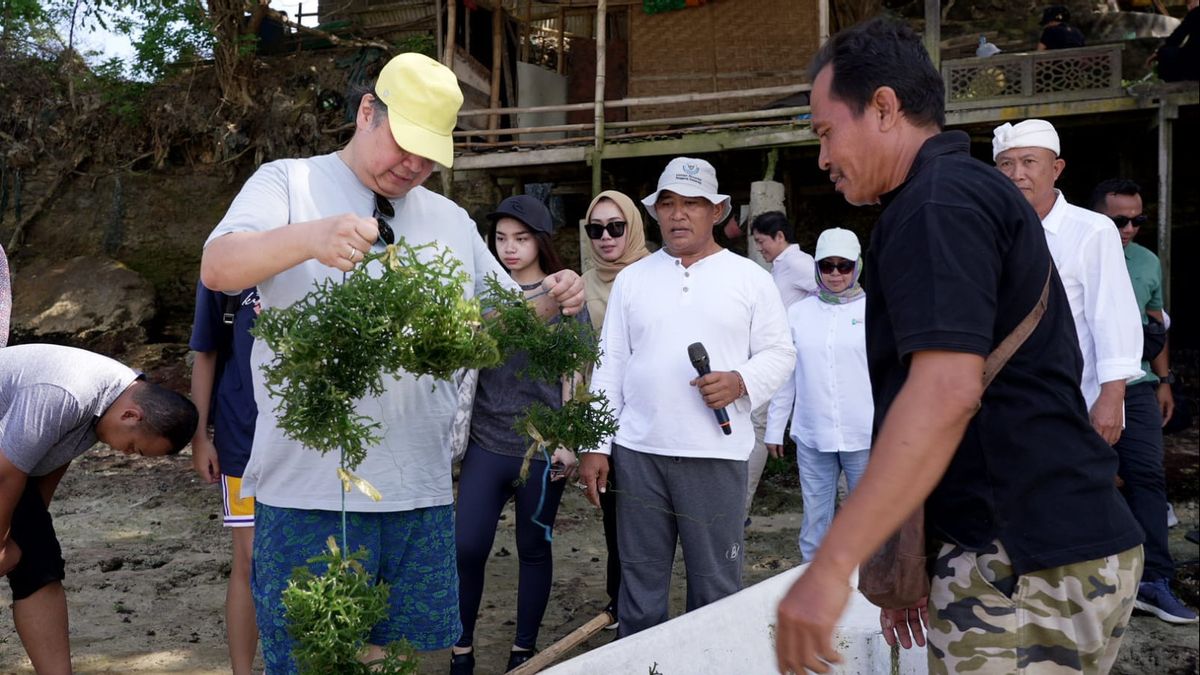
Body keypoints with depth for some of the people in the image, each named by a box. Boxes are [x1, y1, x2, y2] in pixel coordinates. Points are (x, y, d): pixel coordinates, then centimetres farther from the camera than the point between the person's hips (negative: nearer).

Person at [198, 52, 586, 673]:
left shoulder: (451, 220, 15)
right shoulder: (289, 182, 1)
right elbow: (217, 269, -15)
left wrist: (550, 303, -2)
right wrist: (309, 237, -34)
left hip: (422, 490, 5)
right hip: (310, 488, -4)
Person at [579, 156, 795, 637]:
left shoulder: (750, 278, 6)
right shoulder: (631, 279, 11)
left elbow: (779, 352, 6)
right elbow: (609, 366, 10)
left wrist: (741, 381, -15)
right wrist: (595, 446, 5)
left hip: (717, 454, -2)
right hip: (637, 452, 2)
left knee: (716, 587, 2)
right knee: (640, 584, 10)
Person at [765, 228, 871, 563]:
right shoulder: (798, 313, 6)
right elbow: (784, 374, 9)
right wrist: (775, 428, 9)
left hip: (865, 437, -2)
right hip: (811, 436, 2)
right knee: (815, 518, 10)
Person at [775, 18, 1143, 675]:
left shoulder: (937, 203, -14)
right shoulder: (975, 190, 18)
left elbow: (946, 392, -26)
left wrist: (831, 567, -27)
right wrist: (917, 558, 21)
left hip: (1024, 567, -10)